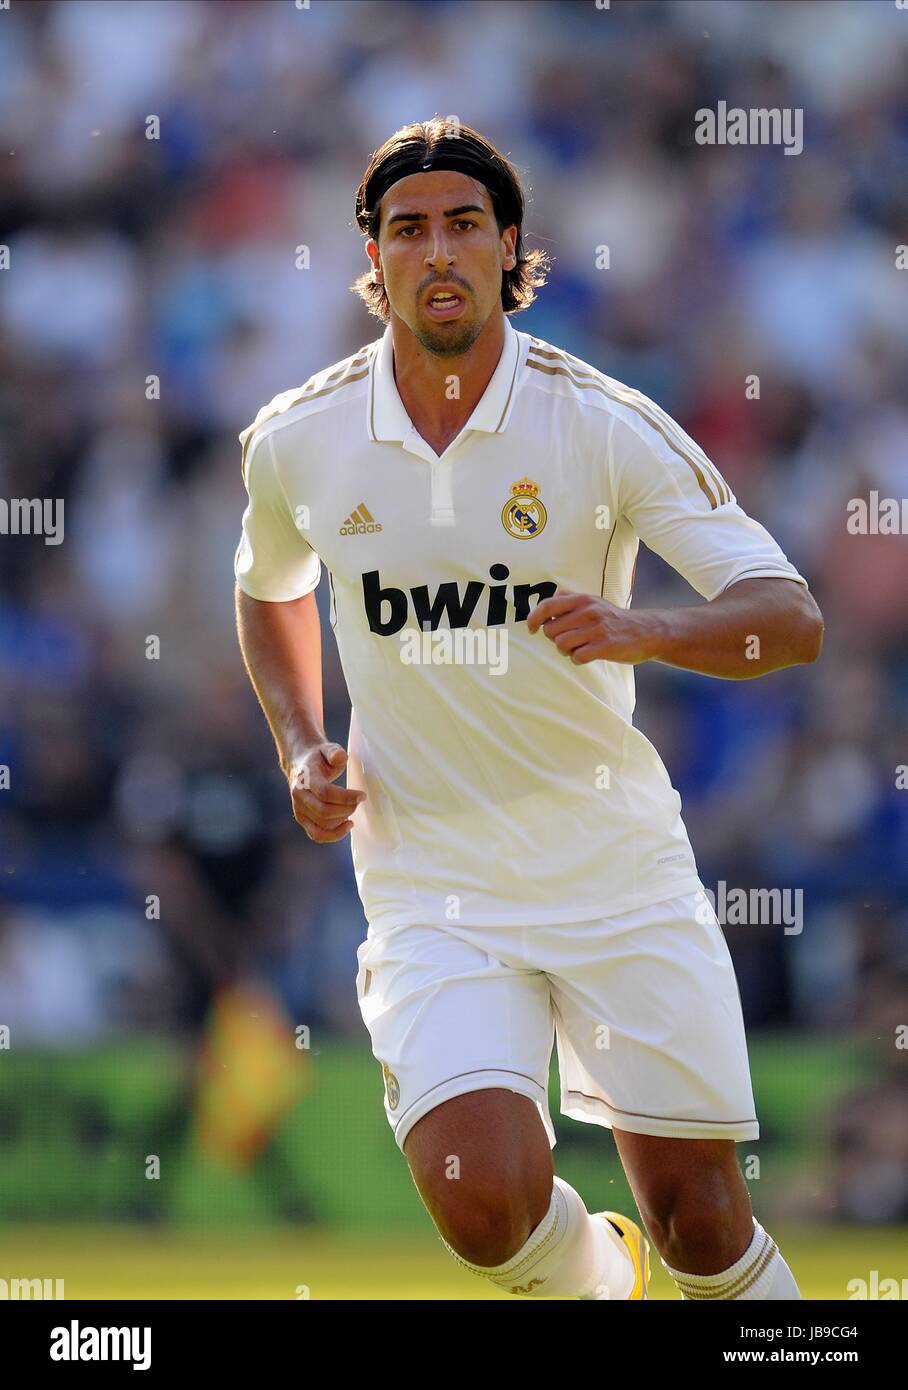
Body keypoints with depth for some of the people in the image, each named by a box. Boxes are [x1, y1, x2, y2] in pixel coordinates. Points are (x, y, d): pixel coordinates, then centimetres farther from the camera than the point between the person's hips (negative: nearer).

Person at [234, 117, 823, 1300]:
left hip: (620, 876, -1)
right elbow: (267, 591, 23)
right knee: (485, 1205, -20)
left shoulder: (606, 425, -9)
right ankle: (591, 1272, 16)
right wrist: (301, 747, 6)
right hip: (430, 883, 1)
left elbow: (792, 619, -14)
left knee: (699, 1223, -3)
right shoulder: (297, 443, 0)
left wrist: (639, 631, -33)